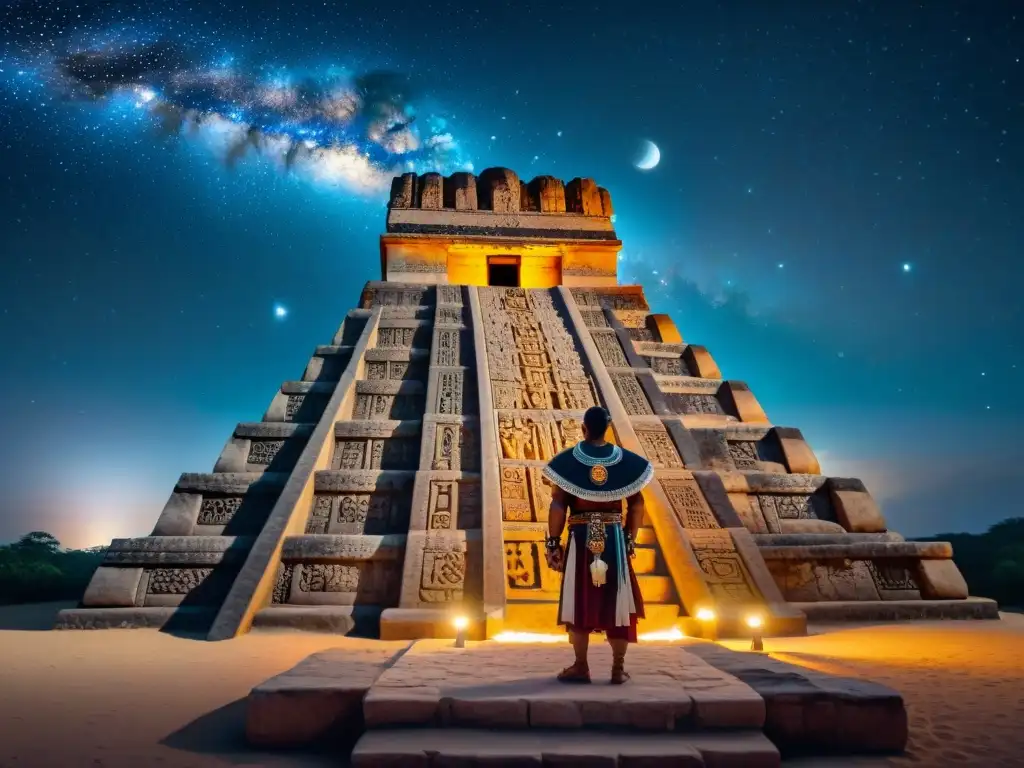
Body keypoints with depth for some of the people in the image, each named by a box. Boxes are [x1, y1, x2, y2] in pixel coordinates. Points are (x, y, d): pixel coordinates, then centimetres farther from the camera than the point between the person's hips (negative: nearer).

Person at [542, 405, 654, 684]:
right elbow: (636, 504, 4)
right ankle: (618, 668, 15)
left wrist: (553, 542, -4)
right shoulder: (625, 460, 2)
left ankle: (580, 666, 14)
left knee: (579, 600, 9)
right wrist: (629, 539, 12)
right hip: (615, 536, 2)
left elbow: (558, 506, -9)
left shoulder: (567, 460, -5)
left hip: (581, 537, -2)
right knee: (617, 600, 11)